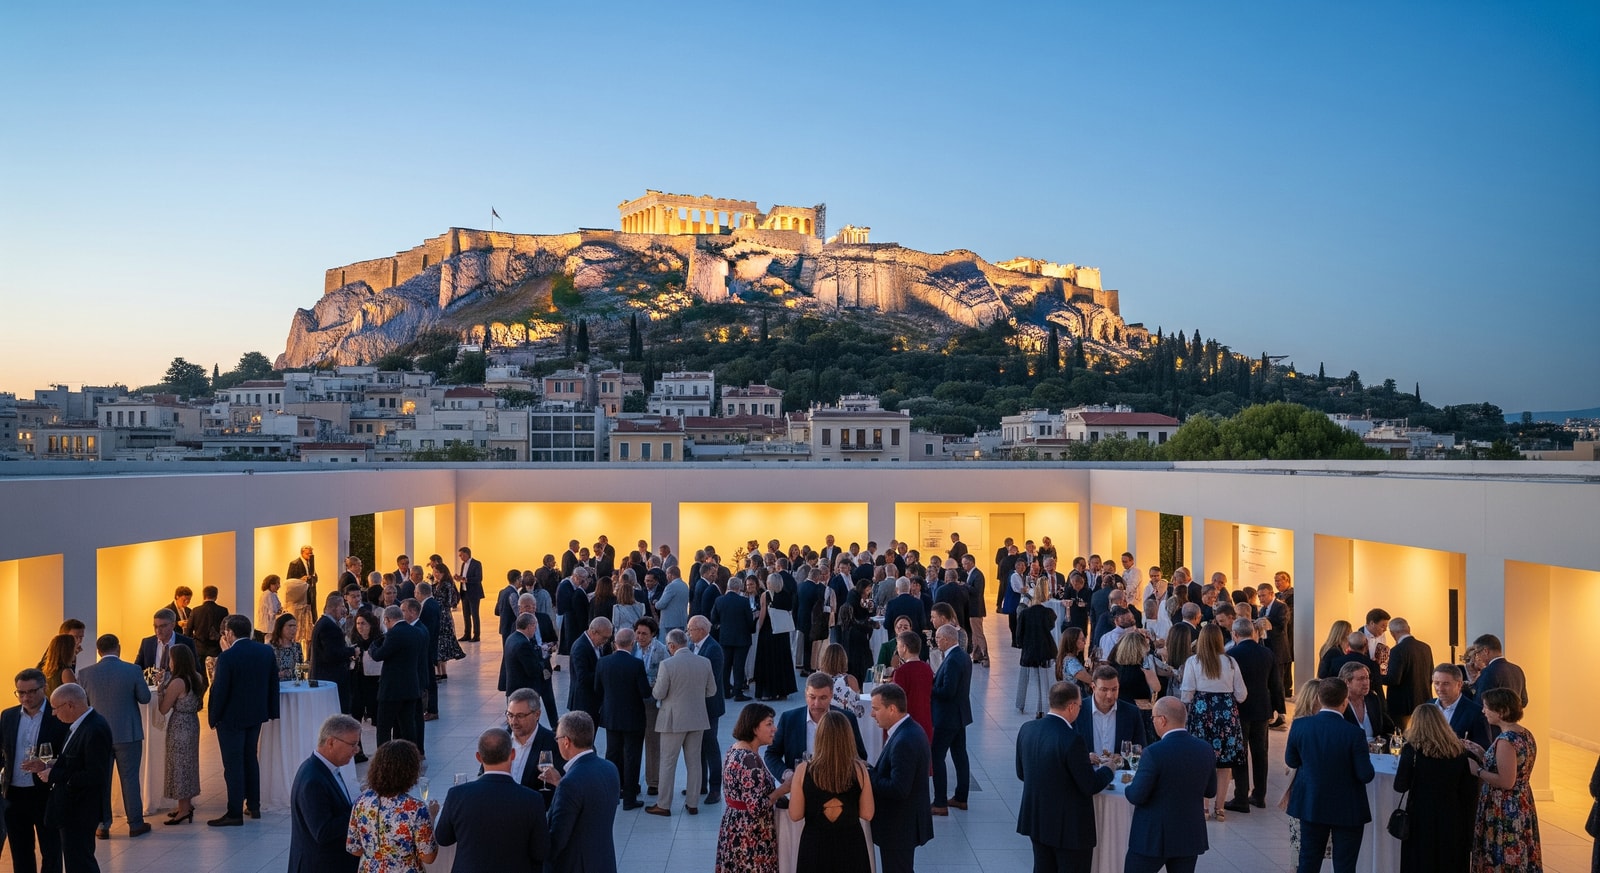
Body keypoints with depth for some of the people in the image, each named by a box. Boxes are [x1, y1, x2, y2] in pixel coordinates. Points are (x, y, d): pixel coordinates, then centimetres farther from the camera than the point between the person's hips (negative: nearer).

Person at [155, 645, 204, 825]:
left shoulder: (177, 682, -22)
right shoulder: (197, 678, 1)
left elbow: (163, 709, -15)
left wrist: (161, 689, -5)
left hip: (179, 725, -8)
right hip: (192, 722, 8)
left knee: (179, 764, 2)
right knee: (188, 763, 17)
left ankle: (184, 809, 8)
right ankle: (187, 804, 27)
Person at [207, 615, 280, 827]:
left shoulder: (227, 657, -21)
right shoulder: (266, 651, -2)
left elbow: (219, 690, -18)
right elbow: (273, 683, 5)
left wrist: (213, 717, -5)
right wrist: (271, 710, 14)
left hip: (232, 718, -6)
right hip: (256, 714, 7)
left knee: (233, 764, 1)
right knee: (250, 758, 20)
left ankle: (235, 813, 6)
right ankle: (254, 805, 27)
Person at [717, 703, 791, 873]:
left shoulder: (735, 749, 5)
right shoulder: (750, 760, -24)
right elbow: (756, 808, -26)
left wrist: (777, 789, 7)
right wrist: (783, 789, -16)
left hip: (733, 829, 9)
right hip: (749, 838, -9)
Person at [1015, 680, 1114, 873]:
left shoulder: (1027, 729, -4)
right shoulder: (1072, 739, -25)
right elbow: (1091, 786, -19)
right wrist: (1107, 769, 2)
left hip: (1036, 821, 7)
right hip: (1070, 827, -7)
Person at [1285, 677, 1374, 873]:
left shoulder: (1300, 725, -12)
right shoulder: (1354, 733, -22)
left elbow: (1291, 761, 1)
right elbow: (1366, 775, -17)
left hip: (1311, 804, 3)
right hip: (1347, 810, -3)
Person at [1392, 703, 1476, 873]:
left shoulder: (1412, 749, -12)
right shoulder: (1458, 750, -1)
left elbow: (1400, 786, -9)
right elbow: (1468, 792, 1)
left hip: (1422, 818, -3)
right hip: (1452, 819, 3)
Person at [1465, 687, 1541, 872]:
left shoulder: (1505, 740, -23)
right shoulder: (1525, 735, 5)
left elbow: (1506, 782, -25)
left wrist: (1477, 771, -14)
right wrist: (1482, 754, 9)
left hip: (1504, 812, -9)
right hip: (1522, 807, 9)